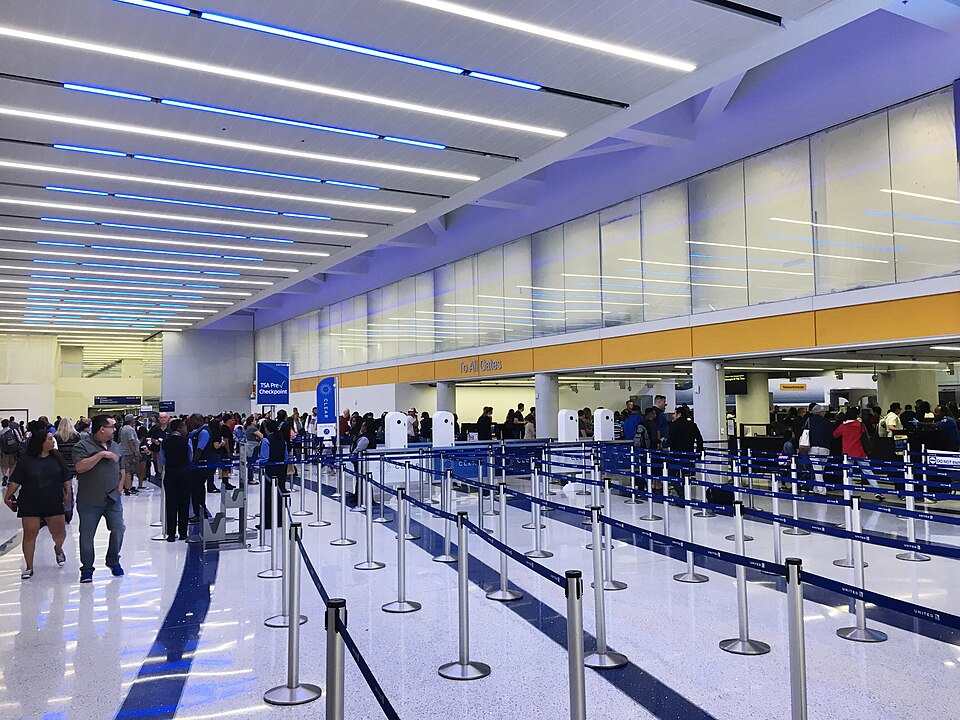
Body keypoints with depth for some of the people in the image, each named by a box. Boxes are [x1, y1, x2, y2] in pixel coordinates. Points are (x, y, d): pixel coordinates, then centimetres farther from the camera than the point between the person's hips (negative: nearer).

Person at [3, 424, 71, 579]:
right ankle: (29, 568, 12)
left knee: (59, 532, 5)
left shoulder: (57, 458, 3)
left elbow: (66, 478, 8)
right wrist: (8, 497, -6)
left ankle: (58, 549, 40)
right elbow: (16, 481, -2)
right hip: (30, 504, -2)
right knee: (30, 533, 0)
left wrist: (67, 493, 0)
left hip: (54, 503, 2)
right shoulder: (26, 460, -5)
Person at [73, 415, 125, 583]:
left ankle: (113, 561, 23)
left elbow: (122, 468, 22)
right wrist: (101, 454, -25)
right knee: (87, 535, 4)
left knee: (118, 529, 2)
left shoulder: (115, 446, 11)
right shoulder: (83, 446, -9)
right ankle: (87, 569, 19)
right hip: (90, 500, -5)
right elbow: (80, 467, -23)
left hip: (113, 499, 5)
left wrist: (120, 485, 9)